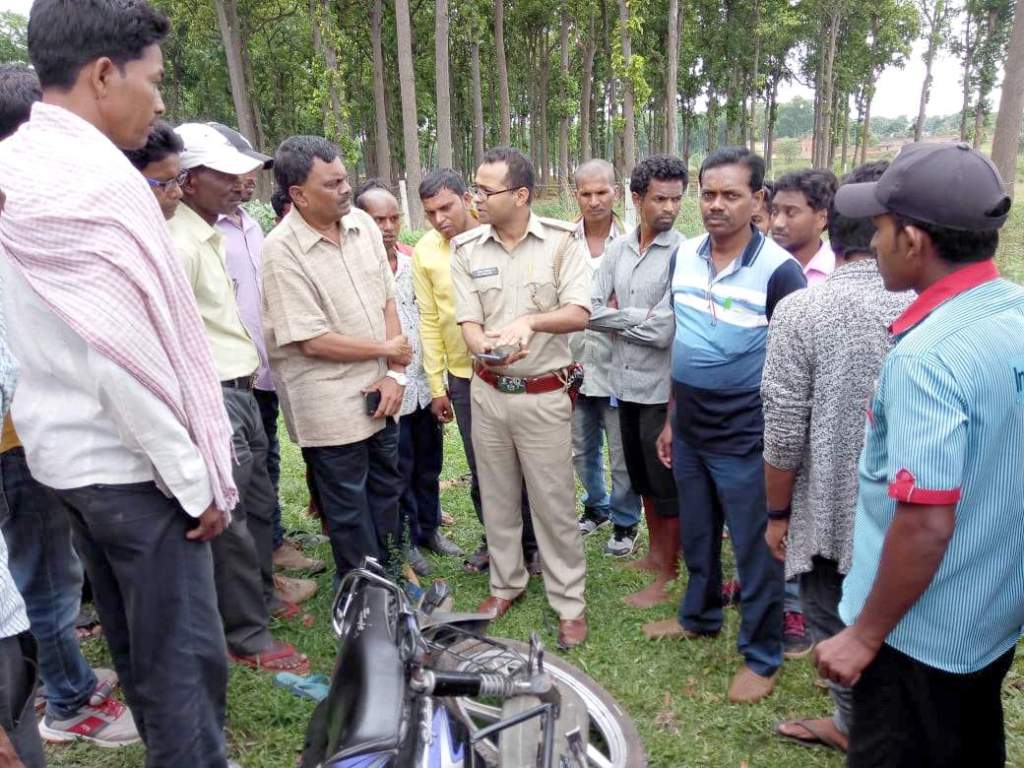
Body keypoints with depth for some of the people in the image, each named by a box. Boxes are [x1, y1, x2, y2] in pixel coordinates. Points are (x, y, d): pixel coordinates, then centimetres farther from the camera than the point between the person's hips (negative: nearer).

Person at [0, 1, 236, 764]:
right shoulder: (95, 179, -19)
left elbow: (61, 336, 13)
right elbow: (122, 353, -23)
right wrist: (195, 477, -16)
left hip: (69, 449, 10)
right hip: (128, 460, -10)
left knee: (137, 643, 21)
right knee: (183, 654, 2)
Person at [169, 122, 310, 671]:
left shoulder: (212, 234, 13)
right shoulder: (180, 243, -17)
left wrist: (242, 373, 16)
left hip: (241, 390, 10)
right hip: (215, 398, -10)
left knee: (259, 503, 20)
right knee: (231, 518, 0)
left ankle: (260, 599, 38)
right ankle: (247, 637, 14)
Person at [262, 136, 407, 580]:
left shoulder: (363, 225, 1)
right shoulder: (282, 250, -18)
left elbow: (388, 301, 4)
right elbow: (312, 342, -21)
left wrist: (395, 373, -6)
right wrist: (387, 350, -11)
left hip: (378, 393, 7)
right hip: (329, 405, -6)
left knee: (386, 493, 21)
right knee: (349, 511, 9)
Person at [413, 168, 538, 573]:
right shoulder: (425, 251, -2)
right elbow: (429, 321, 3)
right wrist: (436, 386, 4)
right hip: (463, 374, 2)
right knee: (480, 471, 13)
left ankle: (531, 542, 28)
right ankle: (494, 541, 32)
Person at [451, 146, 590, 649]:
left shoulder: (561, 241, -8)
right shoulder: (467, 249, 0)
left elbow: (579, 314, -13)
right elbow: (468, 323, -4)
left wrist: (531, 322, -30)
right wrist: (486, 349, -26)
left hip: (544, 394, -3)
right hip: (488, 391, 4)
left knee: (554, 502, 3)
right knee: (497, 495, 16)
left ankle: (569, 602, 20)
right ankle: (506, 583, 36)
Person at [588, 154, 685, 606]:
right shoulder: (618, 250, 4)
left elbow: (664, 331, -21)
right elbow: (590, 311, -2)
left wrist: (617, 315, -9)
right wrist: (638, 318, -13)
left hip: (662, 389, -6)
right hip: (626, 383, 6)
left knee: (666, 485, 7)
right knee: (643, 478, 20)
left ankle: (667, 576, 23)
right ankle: (656, 554, 39)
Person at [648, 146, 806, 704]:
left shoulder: (778, 270, -16)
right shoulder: (684, 257, 3)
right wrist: (671, 418, 13)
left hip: (745, 439, -6)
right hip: (689, 432, 6)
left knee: (755, 550, 8)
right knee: (696, 535, 22)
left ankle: (761, 656, 28)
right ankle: (699, 616, 45)